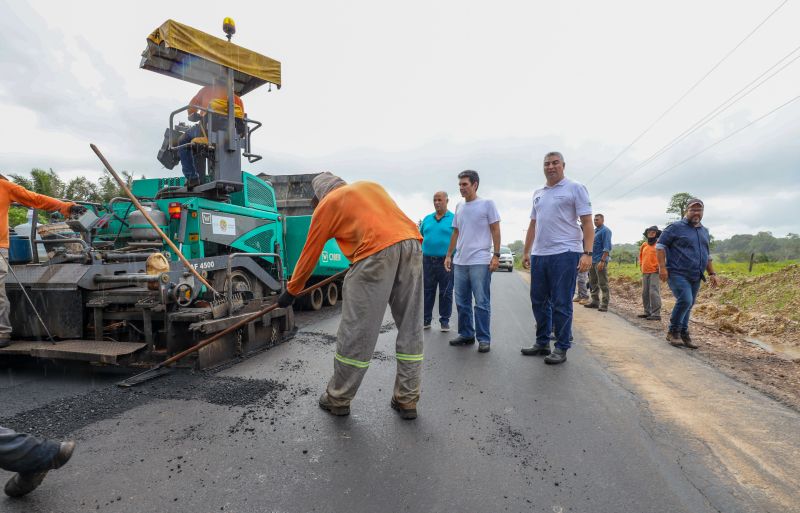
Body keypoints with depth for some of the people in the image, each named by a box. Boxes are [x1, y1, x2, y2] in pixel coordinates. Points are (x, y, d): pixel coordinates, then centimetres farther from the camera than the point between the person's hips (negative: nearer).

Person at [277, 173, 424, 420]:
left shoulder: (326, 204, 16)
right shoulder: (371, 185, 29)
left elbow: (309, 254, 20)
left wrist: (291, 291, 31)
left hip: (377, 251, -5)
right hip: (412, 244, 6)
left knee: (356, 331, 6)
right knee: (410, 329, 12)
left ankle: (338, 399, 22)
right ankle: (407, 400, 22)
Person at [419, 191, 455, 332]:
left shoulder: (454, 219, 1)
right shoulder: (427, 219, 13)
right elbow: (420, 236, 20)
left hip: (446, 261, -3)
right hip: (428, 260, 4)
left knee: (446, 292, 3)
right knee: (427, 291, 8)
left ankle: (445, 320, 14)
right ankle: (426, 320, 16)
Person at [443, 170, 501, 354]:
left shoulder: (487, 204, -1)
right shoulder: (459, 207, 14)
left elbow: (495, 230, -2)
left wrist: (496, 255, -9)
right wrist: (449, 255, 15)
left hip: (480, 262, -6)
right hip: (460, 262, 6)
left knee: (482, 303, -1)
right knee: (462, 302, 11)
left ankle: (484, 339, 8)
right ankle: (466, 334, 23)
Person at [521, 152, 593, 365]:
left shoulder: (575, 188, 0)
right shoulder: (538, 193, 18)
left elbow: (587, 223, -6)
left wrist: (587, 253, -16)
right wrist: (526, 252, 18)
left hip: (564, 254, -6)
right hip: (538, 255, 7)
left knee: (561, 304, -1)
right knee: (539, 301, 12)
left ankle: (561, 348, 11)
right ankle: (542, 343, 25)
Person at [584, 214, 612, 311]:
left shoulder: (605, 231, -10)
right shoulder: (594, 230, 16)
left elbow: (607, 247, -16)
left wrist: (602, 261, -22)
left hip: (600, 261, -9)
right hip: (592, 260, 9)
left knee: (603, 284, -4)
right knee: (593, 282, 14)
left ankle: (604, 304, 0)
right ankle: (595, 301, 24)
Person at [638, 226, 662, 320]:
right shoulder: (644, 245, 15)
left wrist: (659, 266, -11)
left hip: (655, 272, -7)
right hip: (645, 272, 7)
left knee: (654, 292, -12)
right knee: (645, 293, 10)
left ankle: (656, 314, -8)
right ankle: (647, 312, 20)